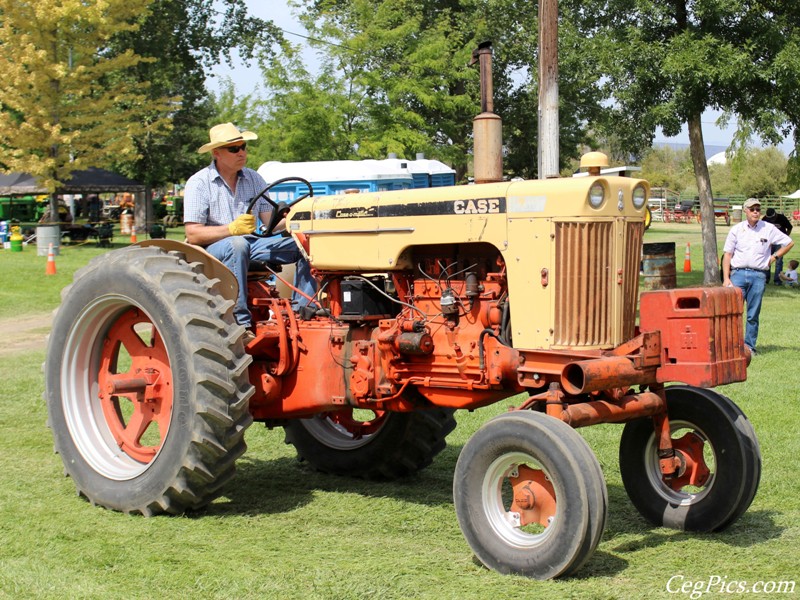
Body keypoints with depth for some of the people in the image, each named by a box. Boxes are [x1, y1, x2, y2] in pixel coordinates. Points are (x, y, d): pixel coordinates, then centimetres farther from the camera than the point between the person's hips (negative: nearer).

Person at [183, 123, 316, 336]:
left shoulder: (253, 179, 11)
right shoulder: (199, 183, -6)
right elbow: (193, 235, -14)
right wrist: (232, 229, -27)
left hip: (252, 243, 5)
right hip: (213, 249, -5)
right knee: (237, 244, -40)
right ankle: (240, 323, -39)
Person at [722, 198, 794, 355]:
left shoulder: (769, 229, 6)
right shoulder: (736, 230, 6)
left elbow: (789, 242, 16)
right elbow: (728, 255, 5)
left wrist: (774, 256, 6)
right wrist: (726, 278, -3)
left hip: (759, 275, 0)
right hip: (738, 273, 0)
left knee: (753, 315, 3)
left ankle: (749, 346, 10)